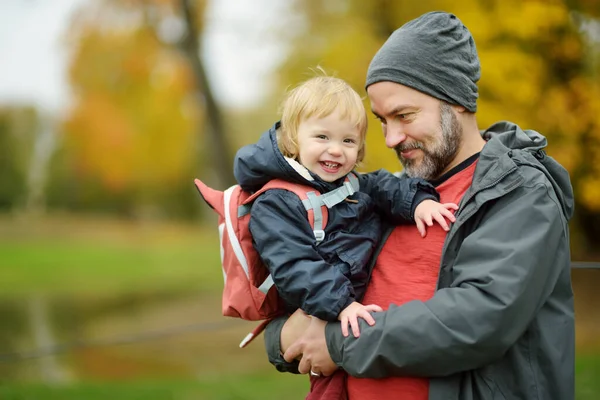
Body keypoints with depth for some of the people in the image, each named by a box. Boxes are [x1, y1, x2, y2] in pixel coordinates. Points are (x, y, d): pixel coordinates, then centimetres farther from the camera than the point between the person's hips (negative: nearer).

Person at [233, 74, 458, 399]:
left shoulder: (357, 186, 14)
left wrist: (419, 200, -16)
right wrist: (341, 304, -29)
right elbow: (294, 268, -18)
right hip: (328, 323, -7)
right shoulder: (274, 206, -10)